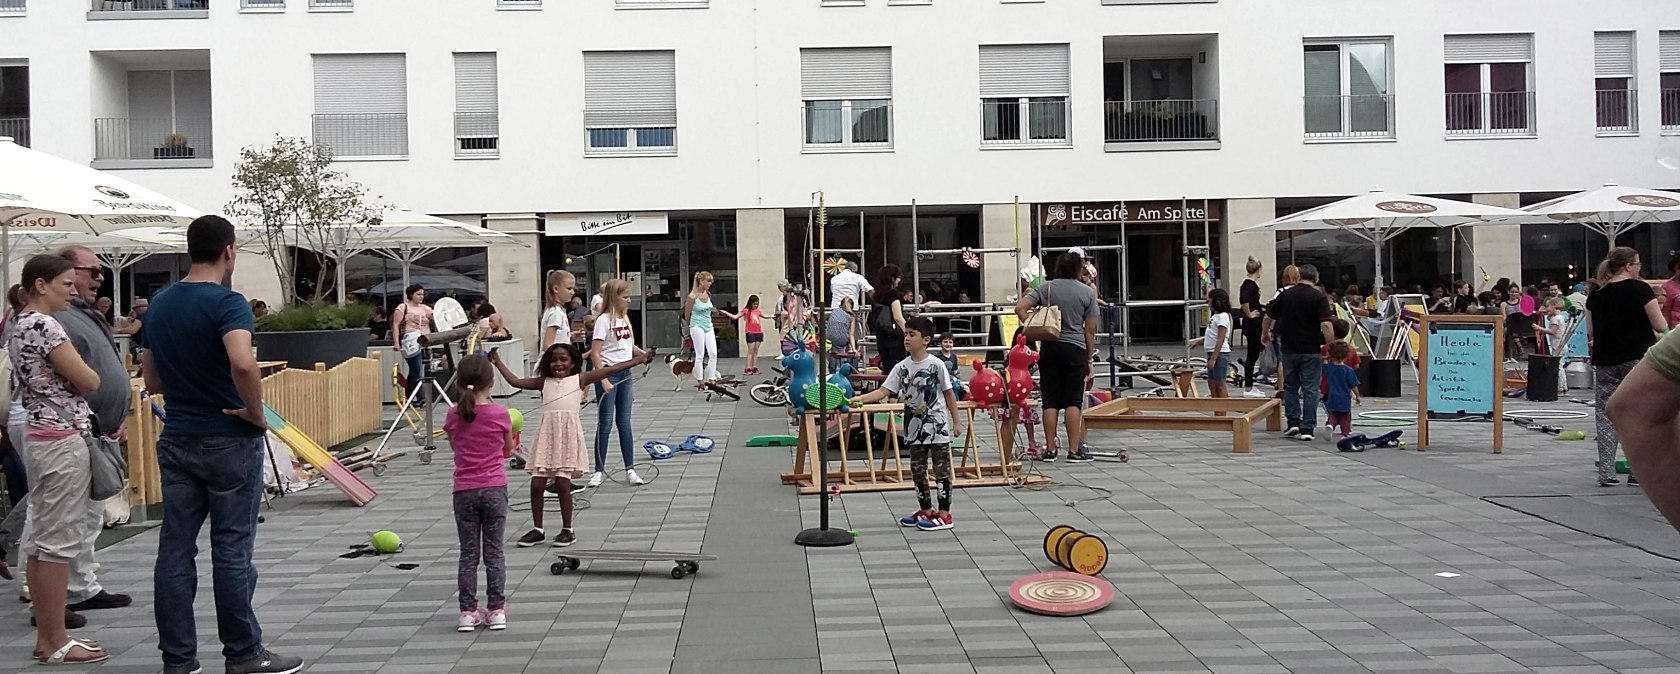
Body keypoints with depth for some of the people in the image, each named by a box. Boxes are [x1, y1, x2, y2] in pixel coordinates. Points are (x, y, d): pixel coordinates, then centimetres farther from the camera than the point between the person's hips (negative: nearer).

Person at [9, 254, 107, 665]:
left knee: (41, 537, 11)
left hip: (40, 437, 10)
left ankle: (47, 636, 18)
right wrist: (80, 368, 6)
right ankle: (56, 642, 1)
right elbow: (88, 382, -13)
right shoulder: (44, 325, -16)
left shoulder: (20, 325, 14)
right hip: (61, 439, -10)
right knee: (59, 539, -5)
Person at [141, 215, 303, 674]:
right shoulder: (226, 302, -15)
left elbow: (152, 381, 16)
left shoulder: (160, 305, 9)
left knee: (175, 550, 7)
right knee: (231, 551, 1)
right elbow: (243, 364, -32)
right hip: (229, 442, -7)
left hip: (176, 440, 7)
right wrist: (256, 412, -18)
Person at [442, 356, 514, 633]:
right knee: (494, 552, 8)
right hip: (494, 489, -1)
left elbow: (455, 447, 12)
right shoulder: (500, 414, -8)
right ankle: (496, 610, 10)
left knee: (468, 553, 9)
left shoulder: (453, 417, -4)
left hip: (464, 491, 1)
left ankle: (468, 612, 9)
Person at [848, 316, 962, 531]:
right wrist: (860, 398, -18)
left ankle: (944, 514, 8)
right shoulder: (901, 368, 0)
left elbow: (949, 394, -4)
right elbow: (883, 391, -4)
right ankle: (926, 510, 25)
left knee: (942, 470, 1)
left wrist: (956, 421, -2)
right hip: (915, 428, 5)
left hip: (937, 427, -5)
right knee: (917, 471, 12)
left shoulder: (936, 365, -11)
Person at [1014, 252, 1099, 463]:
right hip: (1076, 349, -2)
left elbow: (1020, 307, -7)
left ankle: (1050, 449, 7)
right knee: (1073, 400, 0)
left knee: (1050, 400, 5)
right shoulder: (1087, 292, 0)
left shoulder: (1046, 288, 4)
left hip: (1050, 348, 2)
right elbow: (1090, 330, 1)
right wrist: (1089, 359, 7)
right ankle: (1074, 450, -1)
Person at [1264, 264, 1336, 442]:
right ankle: (1306, 429, 1)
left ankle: (1293, 423, 7)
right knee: (1309, 389, 2)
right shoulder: (1319, 297, -9)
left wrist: (1266, 334, 29)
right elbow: (1325, 324, -19)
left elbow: (1269, 317, 11)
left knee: (1290, 387, 14)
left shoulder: (1285, 294, 3)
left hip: (1289, 349, 3)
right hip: (1310, 350, -3)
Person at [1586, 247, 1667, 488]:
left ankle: (1606, 473, 5)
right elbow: (1661, 326, -8)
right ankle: (1638, 472, 7)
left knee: (1606, 416, 7)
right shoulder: (1640, 289, -9)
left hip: (1605, 362, 4)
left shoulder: (1596, 295, 6)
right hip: (1638, 358, -4)